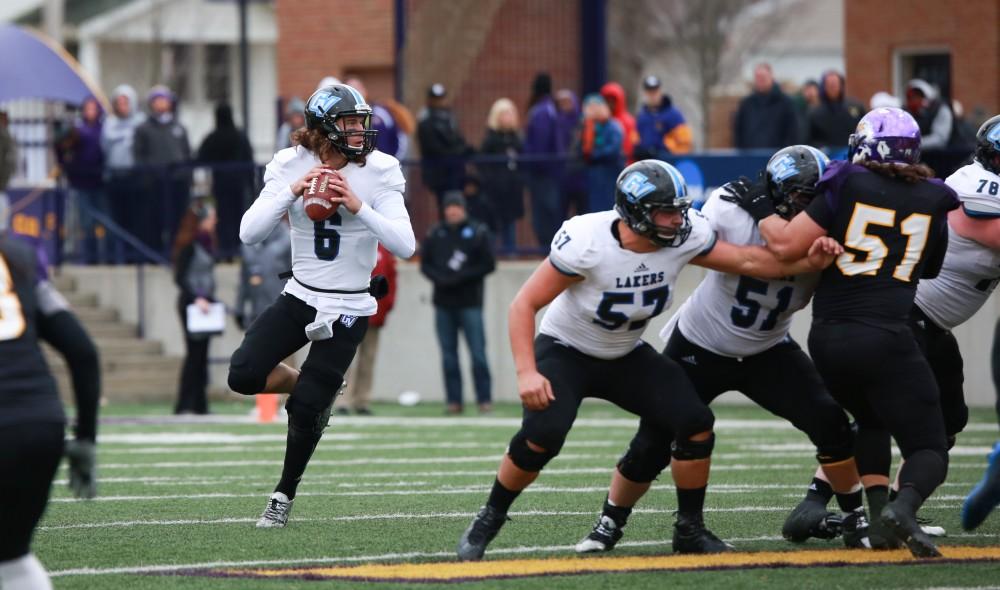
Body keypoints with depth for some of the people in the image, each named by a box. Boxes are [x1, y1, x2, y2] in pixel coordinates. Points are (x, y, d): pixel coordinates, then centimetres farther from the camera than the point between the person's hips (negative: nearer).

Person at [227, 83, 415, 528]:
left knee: (305, 411, -5)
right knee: (243, 374, -13)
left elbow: (405, 246, -20)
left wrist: (358, 206, -30)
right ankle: (314, 387, 18)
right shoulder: (291, 166, -6)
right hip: (300, 297, 3)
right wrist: (292, 192, -27)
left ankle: (285, 494, 20)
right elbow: (249, 233, -15)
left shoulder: (378, 171, -12)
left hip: (348, 310, -3)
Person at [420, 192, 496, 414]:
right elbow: (425, 264, 10)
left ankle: (484, 400, -2)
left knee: (478, 353, -6)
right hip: (443, 303, 3)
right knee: (448, 355, 4)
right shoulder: (434, 234, 10)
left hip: (470, 302, -3)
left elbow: (488, 264, -2)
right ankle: (454, 401, 7)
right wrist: (439, 279, -10)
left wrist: (461, 277, -12)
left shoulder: (478, 232, 1)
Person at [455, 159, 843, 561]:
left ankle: (690, 530, 4)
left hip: (626, 355, 5)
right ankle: (489, 519, -7)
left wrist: (808, 263, -19)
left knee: (694, 424, -12)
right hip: (566, 351, -5)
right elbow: (525, 305, -25)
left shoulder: (684, 239, -18)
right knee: (542, 434, -29)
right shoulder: (586, 241, -31)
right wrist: (527, 373, -33)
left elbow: (746, 260, -5)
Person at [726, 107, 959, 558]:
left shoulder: (848, 186, -1)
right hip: (886, 339, -2)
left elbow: (786, 245, -7)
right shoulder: (933, 201, 7)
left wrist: (759, 207, 9)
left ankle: (873, 508, 12)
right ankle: (903, 506, -29)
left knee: (871, 423, 29)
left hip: (829, 339, 2)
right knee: (928, 449, 2)